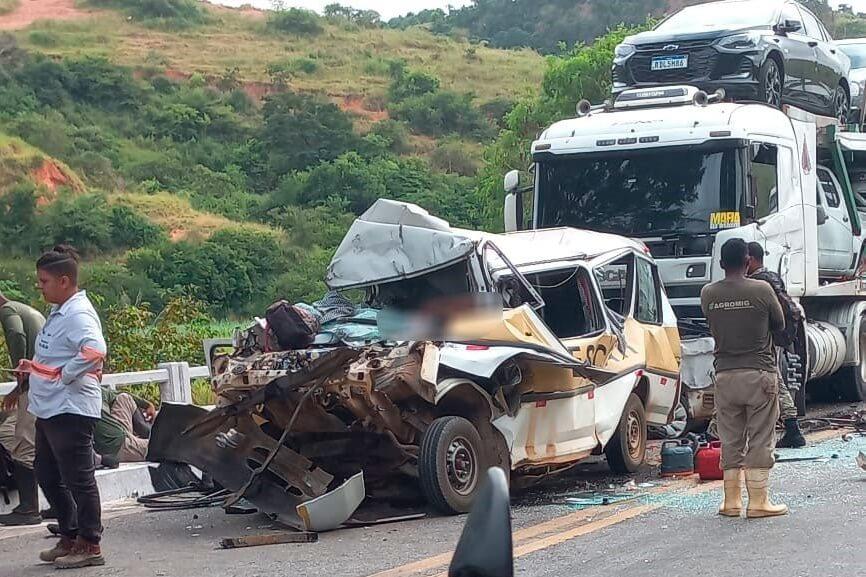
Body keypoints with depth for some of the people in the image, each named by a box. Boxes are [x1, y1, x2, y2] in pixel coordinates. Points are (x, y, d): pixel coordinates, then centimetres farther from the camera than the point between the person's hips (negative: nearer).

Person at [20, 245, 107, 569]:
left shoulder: (79, 314, -18)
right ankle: (70, 538, 29)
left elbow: (94, 352, -34)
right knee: (48, 476, 18)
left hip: (71, 410, -11)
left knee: (78, 479, -2)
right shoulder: (58, 312, 14)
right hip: (49, 409, 11)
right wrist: (35, 367, 11)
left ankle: (89, 546, 7)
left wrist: (65, 375, -22)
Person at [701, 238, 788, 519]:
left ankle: (731, 501, 12)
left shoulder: (708, 294, 0)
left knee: (730, 441, 10)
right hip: (759, 373, -3)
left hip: (725, 375, 3)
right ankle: (758, 501, 3)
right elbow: (779, 324, 5)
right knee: (760, 440, 3)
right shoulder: (762, 290, -9)